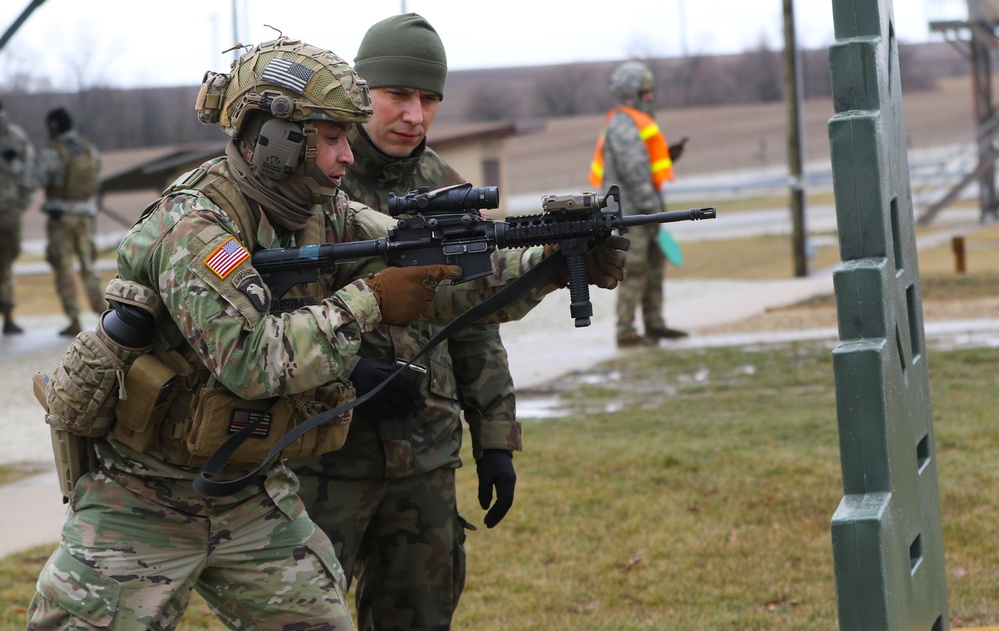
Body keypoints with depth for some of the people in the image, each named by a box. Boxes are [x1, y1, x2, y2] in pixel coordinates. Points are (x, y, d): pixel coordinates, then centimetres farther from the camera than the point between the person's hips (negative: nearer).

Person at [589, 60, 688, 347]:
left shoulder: (636, 122, 19)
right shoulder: (622, 124, -14)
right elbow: (632, 168, -20)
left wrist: (668, 156, 7)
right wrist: (648, 206, -21)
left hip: (643, 207, 11)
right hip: (630, 207, -11)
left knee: (655, 264, 14)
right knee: (634, 270, -9)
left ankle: (654, 324, 22)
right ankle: (626, 332, -6)